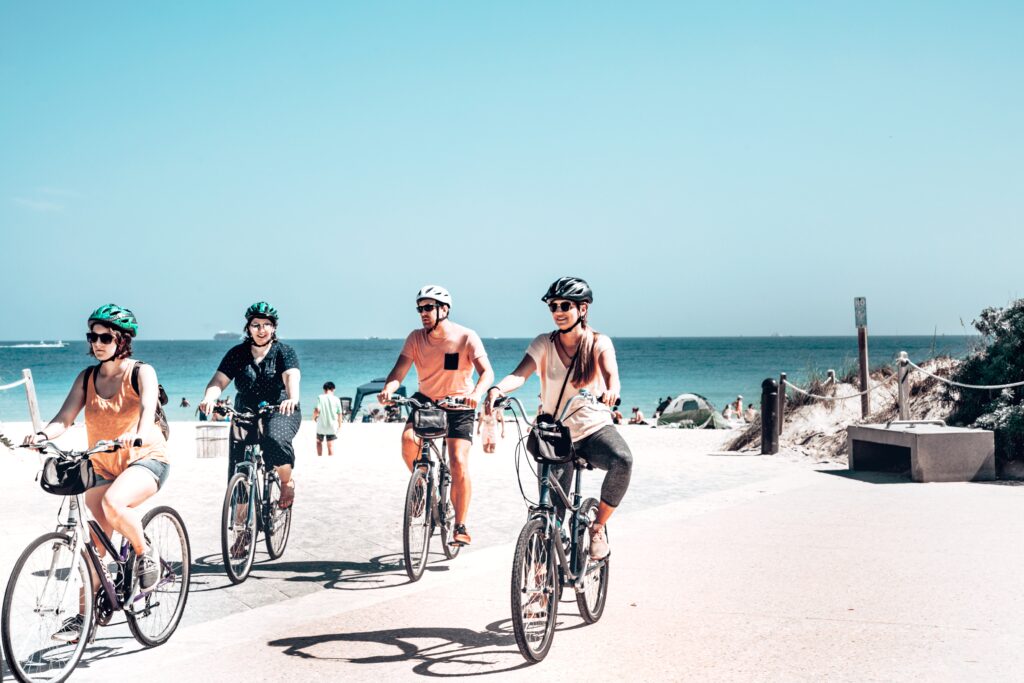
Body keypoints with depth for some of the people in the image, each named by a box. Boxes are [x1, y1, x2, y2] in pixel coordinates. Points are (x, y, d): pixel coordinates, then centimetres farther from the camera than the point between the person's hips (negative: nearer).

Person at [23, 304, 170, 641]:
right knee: (94, 542, 2)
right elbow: (64, 417, -6)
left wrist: (138, 435, -48)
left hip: (145, 460, -5)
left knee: (113, 503, -34)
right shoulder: (87, 378, 5)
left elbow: (148, 408, -27)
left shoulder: (141, 372, -7)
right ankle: (84, 615, 13)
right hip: (103, 466, 5)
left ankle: (146, 553, -9)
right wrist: (43, 435, -28)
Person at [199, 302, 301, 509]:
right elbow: (219, 380, -9)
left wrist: (292, 399, -44)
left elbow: (291, 377, -22)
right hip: (246, 412, 3)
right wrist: (209, 398, -32)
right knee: (237, 448, -17)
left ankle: (287, 482, -5)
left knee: (275, 440, -31)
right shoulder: (237, 354, 3)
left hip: (281, 411, -3)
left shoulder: (284, 352, -3)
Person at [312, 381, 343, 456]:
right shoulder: (336, 399, -4)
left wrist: (314, 417, 4)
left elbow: (316, 410, -18)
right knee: (330, 445, 4)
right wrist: (339, 425, 13)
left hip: (321, 425, 0)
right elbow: (339, 414, 0)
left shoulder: (320, 398, -8)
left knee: (319, 441, 23)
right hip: (332, 426, 0)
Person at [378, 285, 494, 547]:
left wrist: (476, 393, -45)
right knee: (409, 439, -26)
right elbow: (399, 370, -14)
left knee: (459, 463, -15)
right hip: (426, 400, 3)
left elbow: (486, 371, -24)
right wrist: (388, 389, -37)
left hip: (458, 407, -3)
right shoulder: (416, 338, -6)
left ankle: (461, 526, -3)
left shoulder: (466, 337, -15)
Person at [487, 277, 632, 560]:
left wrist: (611, 390, -48)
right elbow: (520, 374, -18)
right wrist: (497, 389, -40)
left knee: (623, 461, -33)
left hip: (596, 429, -1)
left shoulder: (599, 342, -3)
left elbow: (610, 370, -23)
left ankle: (598, 526, -11)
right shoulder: (544, 343, -2)